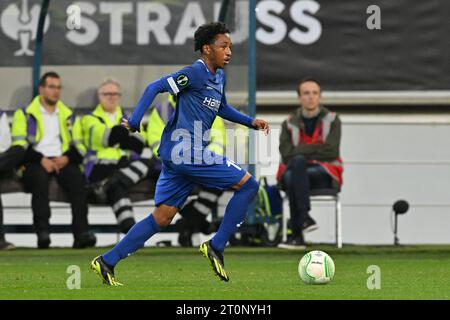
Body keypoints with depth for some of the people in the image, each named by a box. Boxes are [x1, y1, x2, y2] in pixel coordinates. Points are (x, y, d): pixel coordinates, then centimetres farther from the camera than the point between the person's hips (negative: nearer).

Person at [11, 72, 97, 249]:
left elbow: (79, 146, 17)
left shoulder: (69, 117, 23)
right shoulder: (24, 115, 13)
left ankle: (81, 233, -41)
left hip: (62, 161, 2)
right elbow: (19, 145, 1)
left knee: (76, 177, -32)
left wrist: (67, 158, -6)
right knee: (40, 176, -38)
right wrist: (41, 160, -14)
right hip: (35, 163, -2)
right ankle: (43, 232, -46)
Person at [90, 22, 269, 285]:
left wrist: (250, 122, 21)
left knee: (162, 218, 11)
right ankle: (216, 247, -3)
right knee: (248, 185, -7)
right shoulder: (196, 73, -11)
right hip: (185, 152, -10)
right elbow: (156, 88, -13)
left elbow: (222, 108, 33)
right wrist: (134, 123, -16)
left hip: (177, 155, 10)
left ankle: (107, 262, 10)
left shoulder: (219, 77, 17)